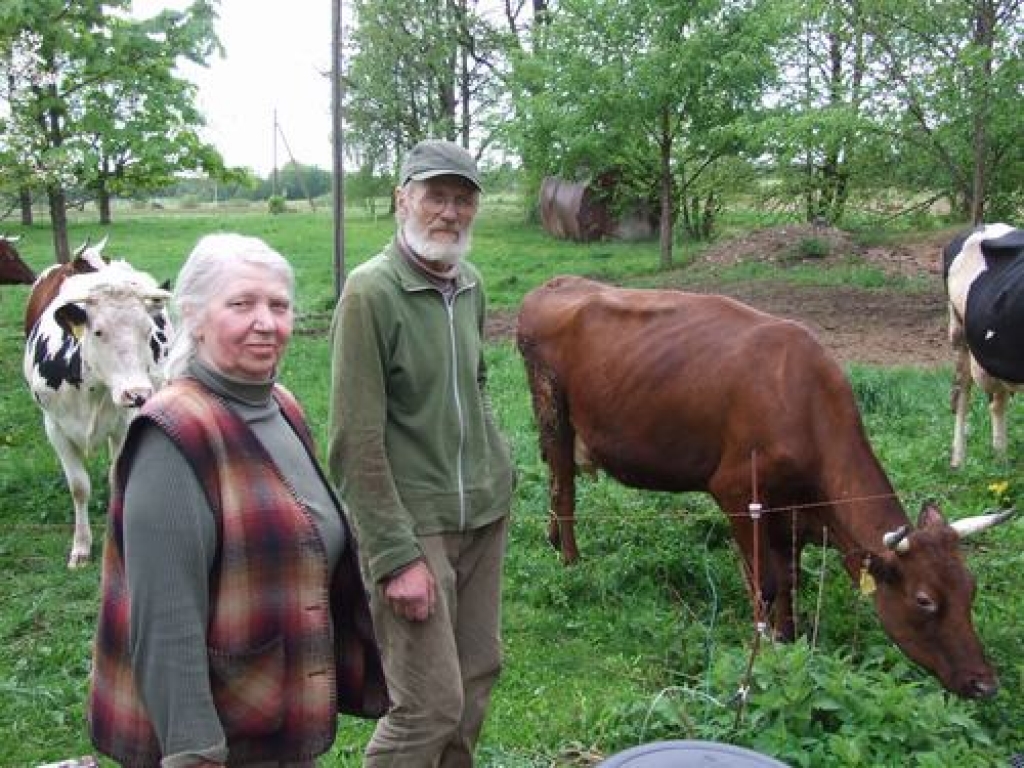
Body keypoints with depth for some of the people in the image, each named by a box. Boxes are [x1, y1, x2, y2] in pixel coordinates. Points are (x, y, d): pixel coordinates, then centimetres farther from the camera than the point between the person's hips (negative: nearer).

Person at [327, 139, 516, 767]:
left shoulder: (470, 284, 7)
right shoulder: (371, 291, -15)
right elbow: (356, 441, -17)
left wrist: (499, 469, 13)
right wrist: (396, 556, -18)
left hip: (484, 512, 8)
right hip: (413, 520, -7)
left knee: (478, 675, 16)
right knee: (431, 703, -5)